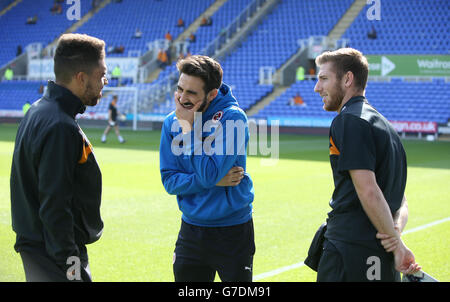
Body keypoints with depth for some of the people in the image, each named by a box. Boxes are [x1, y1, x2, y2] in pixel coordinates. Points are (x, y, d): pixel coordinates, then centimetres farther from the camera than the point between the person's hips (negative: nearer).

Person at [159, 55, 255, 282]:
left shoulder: (232, 118, -16)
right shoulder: (172, 122, -1)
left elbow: (209, 174, -24)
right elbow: (169, 181, -4)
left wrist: (189, 127, -19)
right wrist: (215, 180, -17)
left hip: (232, 232, -4)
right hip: (191, 228, 4)